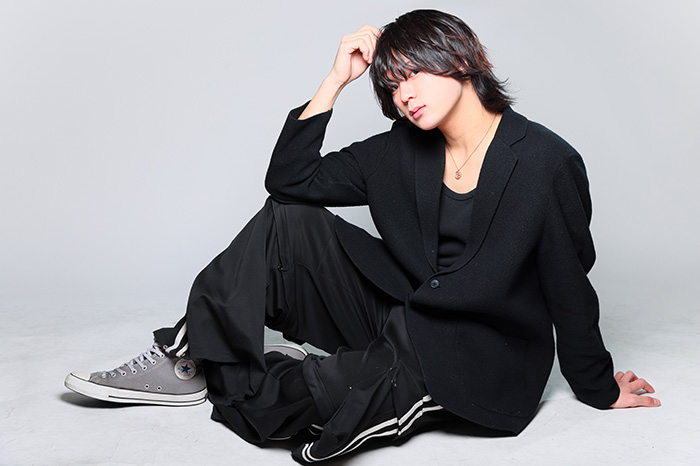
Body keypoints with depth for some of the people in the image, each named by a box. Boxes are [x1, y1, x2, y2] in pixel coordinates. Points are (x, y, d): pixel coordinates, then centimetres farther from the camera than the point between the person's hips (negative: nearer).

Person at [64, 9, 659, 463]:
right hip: (403, 317, 5)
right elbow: (288, 180, -3)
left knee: (319, 394, -27)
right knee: (288, 221, -13)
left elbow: (570, 286, -6)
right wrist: (336, 79, -8)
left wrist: (599, 389, 6)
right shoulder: (401, 151, 1)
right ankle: (193, 357, -8)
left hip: (478, 359, -5)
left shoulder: (546, 161, -14)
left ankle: (214, 377, 5)